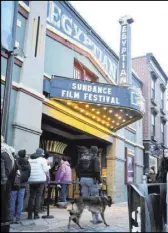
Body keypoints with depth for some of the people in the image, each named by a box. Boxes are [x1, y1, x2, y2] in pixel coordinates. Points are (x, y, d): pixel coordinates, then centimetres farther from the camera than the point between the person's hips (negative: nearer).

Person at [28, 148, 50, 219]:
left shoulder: (29, 160, 9)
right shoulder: (42, 160, -4)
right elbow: (45, 170, -7)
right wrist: (48, 167, 11)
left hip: (31, 180, 4)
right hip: (40, 180, -4)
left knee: (31, 197, 11)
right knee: (38, 197, 3)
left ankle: (30, 215, 11)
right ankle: (36, 214, 1)